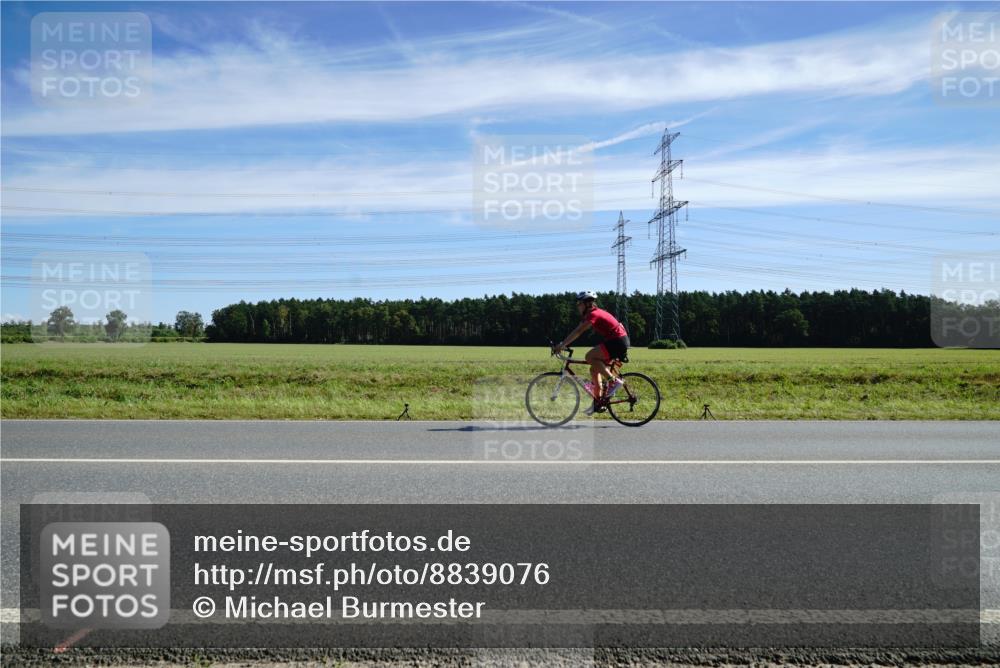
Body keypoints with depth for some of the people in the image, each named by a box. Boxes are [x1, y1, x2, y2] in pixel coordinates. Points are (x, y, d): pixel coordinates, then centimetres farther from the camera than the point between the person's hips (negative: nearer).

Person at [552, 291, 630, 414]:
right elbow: (577, 331, 16)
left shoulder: (593, 314, -14)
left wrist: (561, 345, -26)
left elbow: (578, 332, -24)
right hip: (619, 341, 10)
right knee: (594, 369, 10)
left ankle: (613, 381, -13)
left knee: (590, 357, -19)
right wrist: (563, 344, 11)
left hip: (618, 342, -10)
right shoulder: (595, 313, 16)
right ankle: (598, 403, 14)